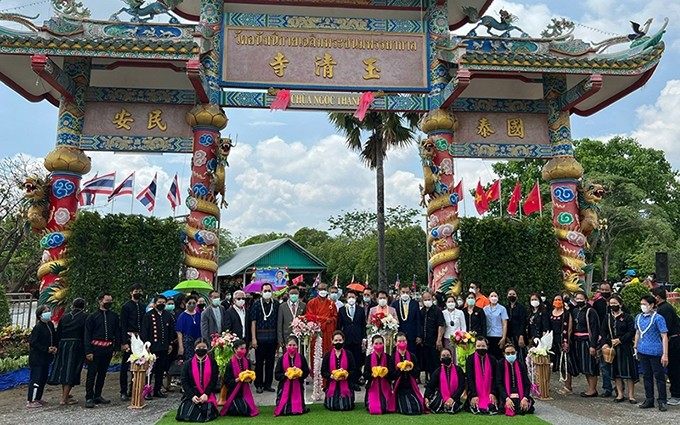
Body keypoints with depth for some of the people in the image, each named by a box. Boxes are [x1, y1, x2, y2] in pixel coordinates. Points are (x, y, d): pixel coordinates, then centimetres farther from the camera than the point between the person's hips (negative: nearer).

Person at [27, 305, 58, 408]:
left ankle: (38, 398, 24)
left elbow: (54, 338, 18)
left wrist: (55, 347, 1)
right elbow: (33, 342, -17)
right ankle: (31, 401, 1)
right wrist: (46, 349, -17)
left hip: (46, 357, 8)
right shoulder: (38, 327, -15)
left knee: (44, 378, 13)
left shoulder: (50, 325, 8)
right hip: (37, 358, -8)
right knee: (36, 378, -6)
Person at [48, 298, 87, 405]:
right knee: (71, 371, 1)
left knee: (64, 369, 16)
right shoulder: (85, 317, -4)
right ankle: (65, 398, 2)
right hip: (76, 345, -4)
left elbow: (58, 333, 10)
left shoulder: (64, 317, 9)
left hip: (63, 345, 4)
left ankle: (65, 394, 30)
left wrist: (56, 346, 16)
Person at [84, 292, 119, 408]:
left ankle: (98, 396, 21)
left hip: (108, 348, 4)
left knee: (102, 373, 11)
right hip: (96, 347, -4)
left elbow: (117, 333, 12)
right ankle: (89, 398, 1)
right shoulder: (92, 316, -1)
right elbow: (87, 335, -4)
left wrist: (116, 348, 5)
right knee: (92, 373, -4)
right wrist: (88, 351, -11)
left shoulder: (114, 316, 9)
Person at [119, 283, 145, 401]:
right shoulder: (126, 306, -4)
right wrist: (124, 342, -13)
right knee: (125, 366, 1)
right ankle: (124, 392, 9)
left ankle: (133, 390, 18)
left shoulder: (142, 306, 12)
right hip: (129, 338, -5)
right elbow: (123, 325, -8)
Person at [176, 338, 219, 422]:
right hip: (191, 395, 1)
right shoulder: (188, 363, 5)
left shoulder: (212, 362, 3)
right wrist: (192, 396, -14)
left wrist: (206, 394, -16)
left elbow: (214, 380, -2)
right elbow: (184, 381, -1)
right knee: (185, 416, -15)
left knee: (206, 416, -19)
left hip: (208, 395, -1)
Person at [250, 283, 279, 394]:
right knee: (259, 362, 3)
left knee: (270, 362, 9)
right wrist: (253, 338, -9)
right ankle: (259, 385, 14)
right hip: (260, 338, -3)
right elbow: (253, 322, -3)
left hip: (272, 338, 3)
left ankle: (268, 384, 20)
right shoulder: (256, 304, -2)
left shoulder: (276, 305, 6)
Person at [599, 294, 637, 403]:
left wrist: (620, 340, -15)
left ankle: (631, 395, 8)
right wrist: (604, 343, -8)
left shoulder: (627, 317, -3)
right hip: (612, 347, 4)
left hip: (625, 347, -4)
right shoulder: (607, 317, 9)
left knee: (629, 370, -2)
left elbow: (632, 332, -8)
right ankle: (620, 394, 17)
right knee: (616, 370, 8)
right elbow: (603, 332, 7)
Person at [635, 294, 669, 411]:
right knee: (647, 376, 13)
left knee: (659, 376, 4)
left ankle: (662, 401, 14)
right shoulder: (638, 317, 8)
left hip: (655, 352, -6)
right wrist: (635, 347, 16)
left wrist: (665, 354, -16)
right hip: (642, 351, 6)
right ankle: (649, 400, 23)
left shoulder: (658, 318, -11)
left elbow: (664, 337, -12)